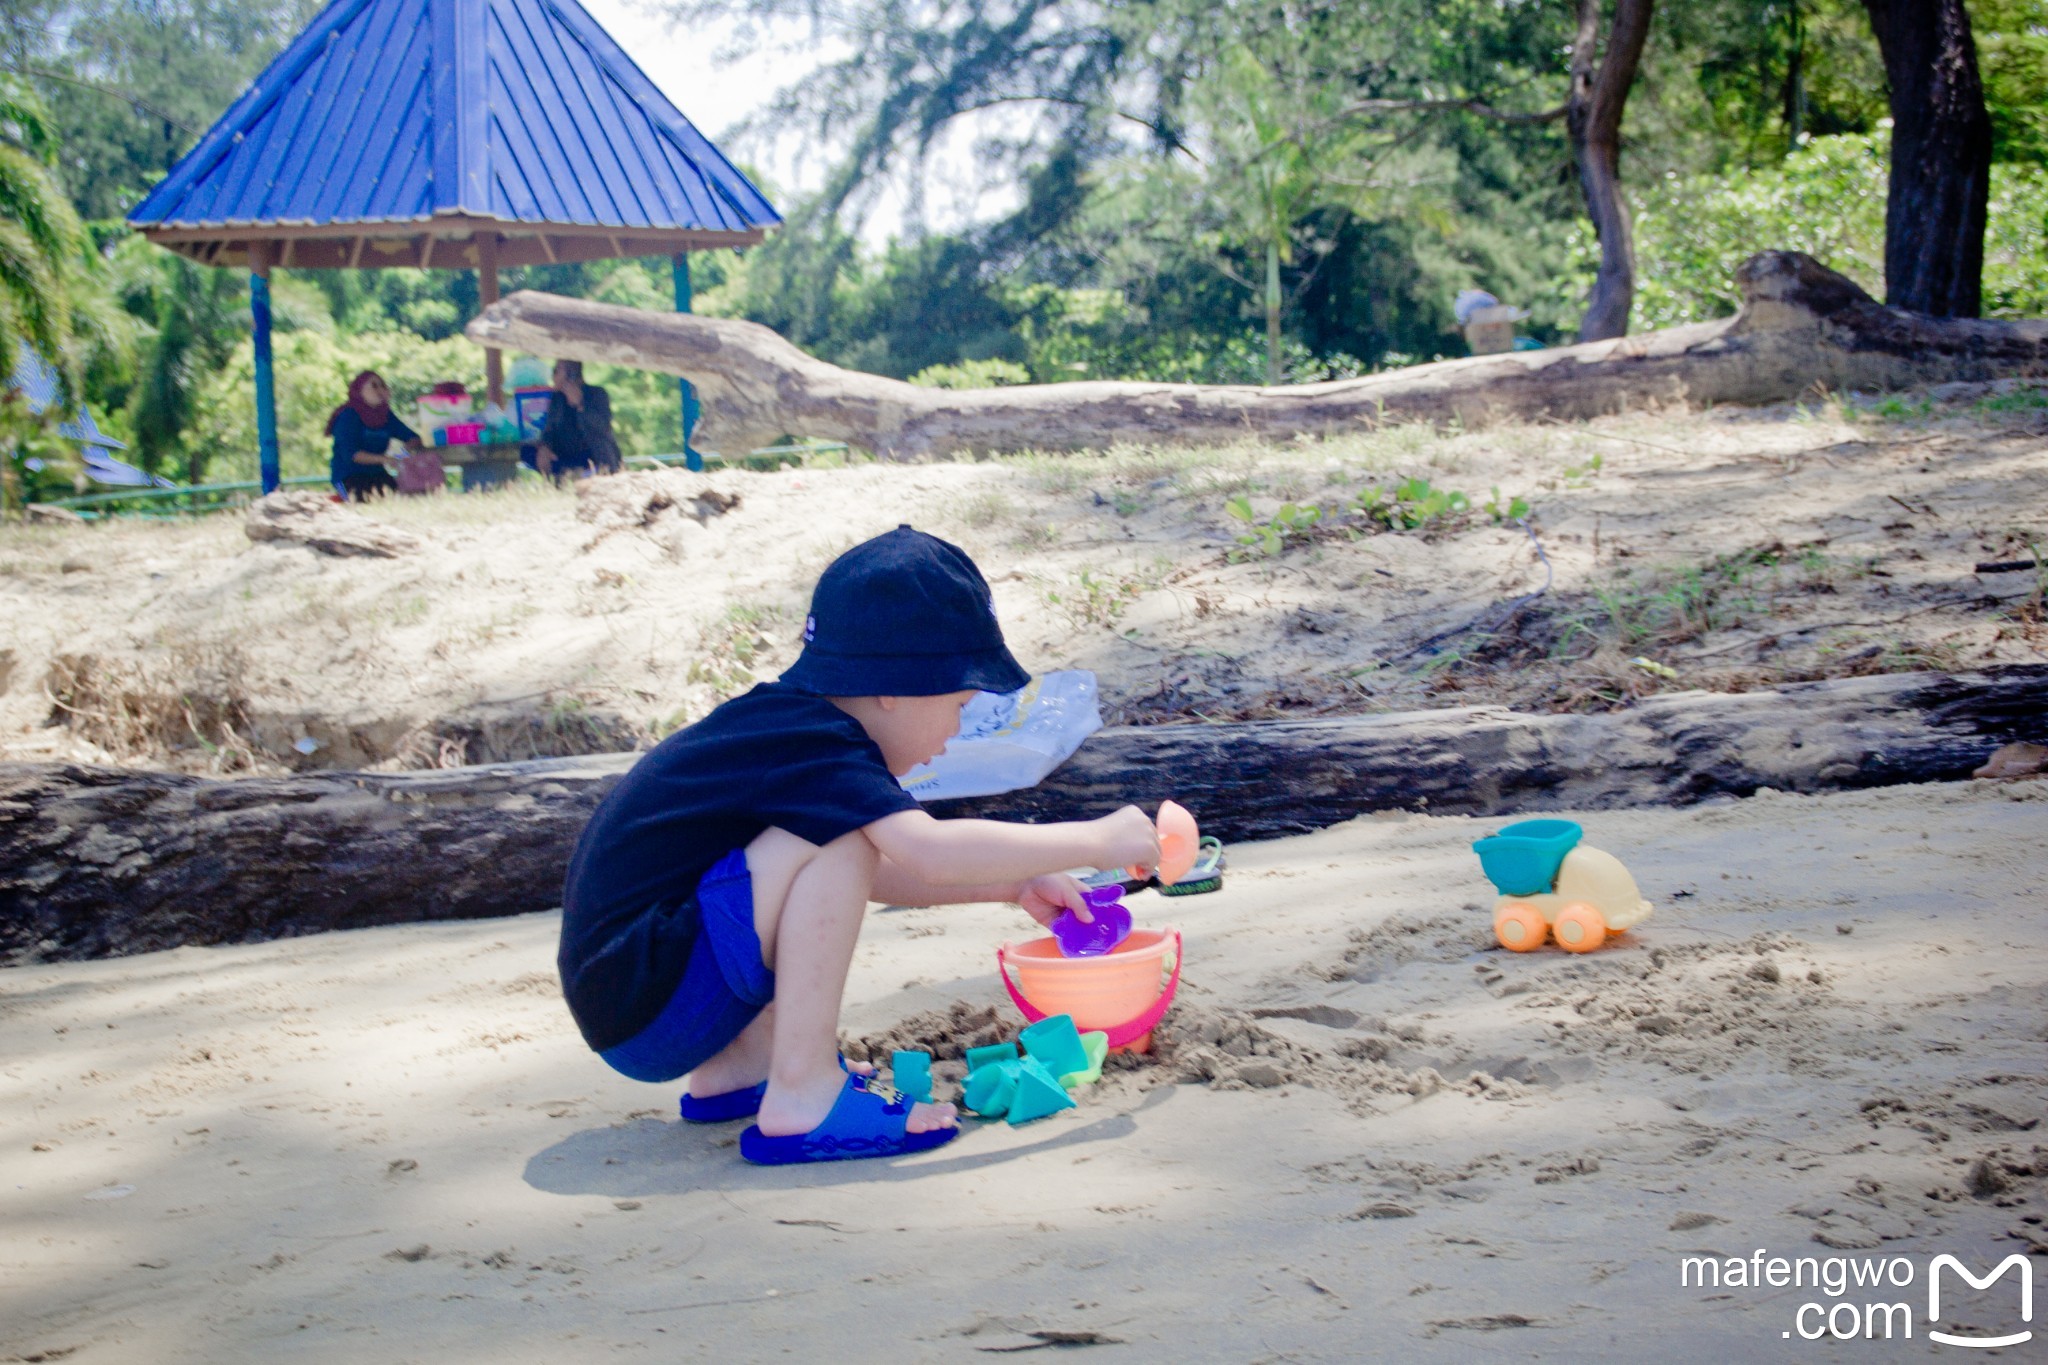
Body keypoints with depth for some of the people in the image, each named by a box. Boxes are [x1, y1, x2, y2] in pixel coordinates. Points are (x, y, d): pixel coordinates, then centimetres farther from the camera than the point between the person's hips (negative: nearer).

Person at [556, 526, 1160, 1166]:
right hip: (643, 1010, -10)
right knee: (839, 839, -21)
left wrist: (1014, 884, 18)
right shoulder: (812, 748, -17)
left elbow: (880, 875, 25)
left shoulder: (783, 721, 12)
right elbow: (931, 850, -30)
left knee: (857, 852, 22)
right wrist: (1096, 839, -20)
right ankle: (801, 1100, -18)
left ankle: (737, 1069, 14)